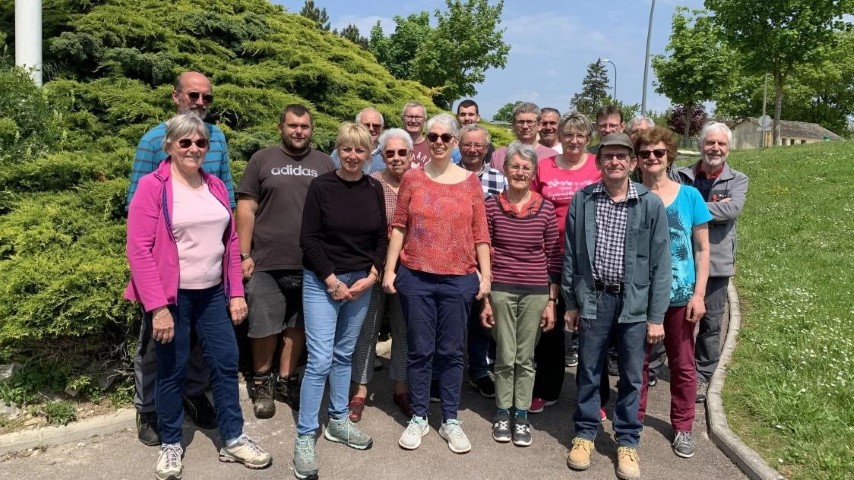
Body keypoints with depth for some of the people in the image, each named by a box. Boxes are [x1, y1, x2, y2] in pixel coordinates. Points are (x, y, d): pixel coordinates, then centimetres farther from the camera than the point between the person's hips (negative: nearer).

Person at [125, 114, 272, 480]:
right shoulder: (152, 187, -9)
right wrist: (157, 306, -19)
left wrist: (236, 292, 8)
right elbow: (139, 249, -15)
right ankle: (170, 444, 26)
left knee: (226, 363, 9)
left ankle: (233, 439, 23)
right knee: (172, 371, 6)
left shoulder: (216, 186, 8)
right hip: (171, 297, -5)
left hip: (213, 294, 5)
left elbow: (230, 242, 12)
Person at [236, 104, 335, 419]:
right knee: (265, 326, 5)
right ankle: (261, 383, 24)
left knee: (298, 325, 11)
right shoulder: (262, 160, 3)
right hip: (266, 263, -2)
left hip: (311, 263, 2)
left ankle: (286, 380, 27)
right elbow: (246, 210, 0)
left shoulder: (324, 164, 9)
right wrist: (244, 255, -6)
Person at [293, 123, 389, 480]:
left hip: (361, 282, 4)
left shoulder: (374, 189, 4)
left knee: (344, 355, 14)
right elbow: (308, 238, -9)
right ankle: (304, 438, 4)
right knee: (320, 360, -7)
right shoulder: (321, 186, -7)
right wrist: (332, 280, -13)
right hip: (322, 282, -4)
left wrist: (371, 276, -5)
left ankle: (338, 422, 29)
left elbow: (381, 238, 7)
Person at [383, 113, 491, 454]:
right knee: (420, 350, 8)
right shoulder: (412, 178, 3)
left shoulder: (470, 181, 4)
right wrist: (389, 270, -1)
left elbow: (480, 233, 4)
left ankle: (450, 421, 23)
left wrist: (486, 274, 0)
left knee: (451, 351, 9)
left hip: (459, 280, 0)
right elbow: (399, 227, 3)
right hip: (416, 278, 0)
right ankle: (418, 418, 23)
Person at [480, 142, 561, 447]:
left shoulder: (546, 209, -1)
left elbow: (554, 258, 3)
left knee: (525, 357, 9)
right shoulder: (491, 206, -2)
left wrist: (552, 301, 1)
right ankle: (502, 413, 25)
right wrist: (484, 297, -1)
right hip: (501, 290, 0)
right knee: (505, 356, 7)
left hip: (536, 292, 1)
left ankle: (521, 416, 23)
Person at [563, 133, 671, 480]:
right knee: (588, 371, 11)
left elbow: (660, 263, -3)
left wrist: (656, 316, -4)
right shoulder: (582, 200, 0)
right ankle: (584, 433, 29)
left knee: (632, 376, 10)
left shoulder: (651, 204, -4)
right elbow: (570, 254, 5)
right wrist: (570, 302, 5)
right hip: (593, 298, 1)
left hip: (634, 302, 0)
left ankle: (627, 442, 27)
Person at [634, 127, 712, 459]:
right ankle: (634, 420, 29)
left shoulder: (690, 196, -1)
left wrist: (699, 294, -6)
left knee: (683, 364, 12)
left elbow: (702, 249, 1)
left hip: (680, 295, 0)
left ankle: (683, 428, 28)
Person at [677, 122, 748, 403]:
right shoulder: (682, 176, 2)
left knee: (710, 323, 8)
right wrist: (713, 207, -19)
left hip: (715, 261, 0)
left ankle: (701, 376, 23)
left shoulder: (738, 180, 2)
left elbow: (733, 209, -16)